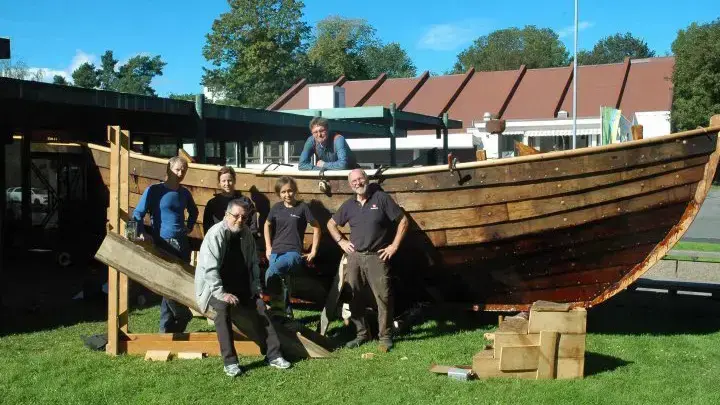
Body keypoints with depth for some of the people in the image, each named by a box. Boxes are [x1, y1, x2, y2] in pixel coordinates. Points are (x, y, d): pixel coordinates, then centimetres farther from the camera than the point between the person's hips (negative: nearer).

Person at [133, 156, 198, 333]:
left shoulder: (184, 193, 11)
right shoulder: (154, 190, -3)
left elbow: (193, 212, 30)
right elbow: (137, 214, -5)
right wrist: (142, 234, -18)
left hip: (182, 244, 5)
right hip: (163, 244, -5)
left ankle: (167, 329, 16)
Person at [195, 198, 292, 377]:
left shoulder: (246, 233, 3)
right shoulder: (216, 234, -17)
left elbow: (253, 263, 12)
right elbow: (209, 268, -23)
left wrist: (256, 288, 3)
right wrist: (222, 293, -27)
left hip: (241, 287, 6)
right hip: (215, 287, -6)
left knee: (260, 307, -11)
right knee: (223, 308, -33)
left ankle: (273, 355, -3)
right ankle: (229, 362, -28)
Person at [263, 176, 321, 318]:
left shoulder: (302, 207, -2)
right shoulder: (276, 208, 7)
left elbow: (316, 227, 7)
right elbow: (267, 225, 25)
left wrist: (313, 251, 5)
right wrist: (268, 247, 17)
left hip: (294, 253, -4)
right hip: (276, 252, 4)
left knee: (272, 272, -33)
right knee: (281, 284, -3)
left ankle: (274, 303, -18)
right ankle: (287, 314, 13)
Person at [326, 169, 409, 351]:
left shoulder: (381, 198, -2)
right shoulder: (349, 205, 11)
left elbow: (403, 220, -1)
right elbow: (331, 224, 25)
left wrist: (394, 245, -5)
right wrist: (341, 241, 11)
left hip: (377, 257, -4)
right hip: (354, 257, 4)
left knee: (383, 297, -6)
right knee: (353, 297, 6)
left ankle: (385, 336, 4)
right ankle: (361, 333, 19)